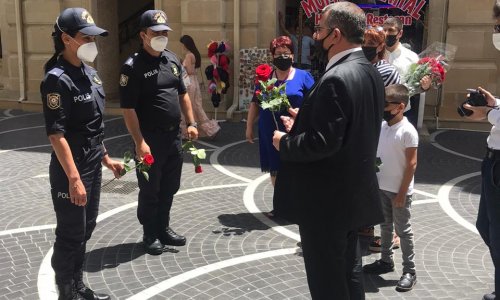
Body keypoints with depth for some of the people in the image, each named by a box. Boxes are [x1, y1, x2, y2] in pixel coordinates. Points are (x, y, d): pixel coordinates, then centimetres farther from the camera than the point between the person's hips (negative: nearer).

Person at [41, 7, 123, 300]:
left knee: (86, 230, 19)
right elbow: (56, 134, -23)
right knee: (70, 235, 5)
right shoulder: (57, 79, -18)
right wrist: (74, 179, -25)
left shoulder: (89, 72, 8)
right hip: (70, 170, -9)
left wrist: (106, 158, 18)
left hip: (93, 166, 9)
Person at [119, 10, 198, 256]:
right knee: (150, 190, 6)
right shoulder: (133, 67, -13)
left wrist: (191, 123, 8)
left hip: (174, 136, 7)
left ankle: (163, 228, 32)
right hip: (150, 139, -6)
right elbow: (128, 109, -16)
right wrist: (140, 142, -21)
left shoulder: (172, 59, 9)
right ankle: (150, 235, 22)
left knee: (169, 187, 16)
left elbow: (182, 94, 17)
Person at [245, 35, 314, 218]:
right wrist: (249, 126, 10)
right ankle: (279, 203, 26)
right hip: (270, 132, 3)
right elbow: (255, 103, 13)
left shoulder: (303, 76, 1)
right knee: (275, 168, 11)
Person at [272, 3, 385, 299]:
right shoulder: (371, 73, 7)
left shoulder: (336, 79, -23)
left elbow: (322, 143, -27)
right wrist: (302, 125, 11)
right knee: (348, 271, 23)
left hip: (326, 199, -9)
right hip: (353, 193, 9)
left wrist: (285, 143, -9)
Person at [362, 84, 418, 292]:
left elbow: (411, 164, -16)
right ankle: (386, 261, 34)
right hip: (381, 187, 6)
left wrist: (402, 193, -16)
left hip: (399, 191, -6)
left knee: (403, 230, 4)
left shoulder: (408, 131, -17)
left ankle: (409, 271, 16)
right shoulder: (381, 126, 2)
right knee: (385, 226, 19)